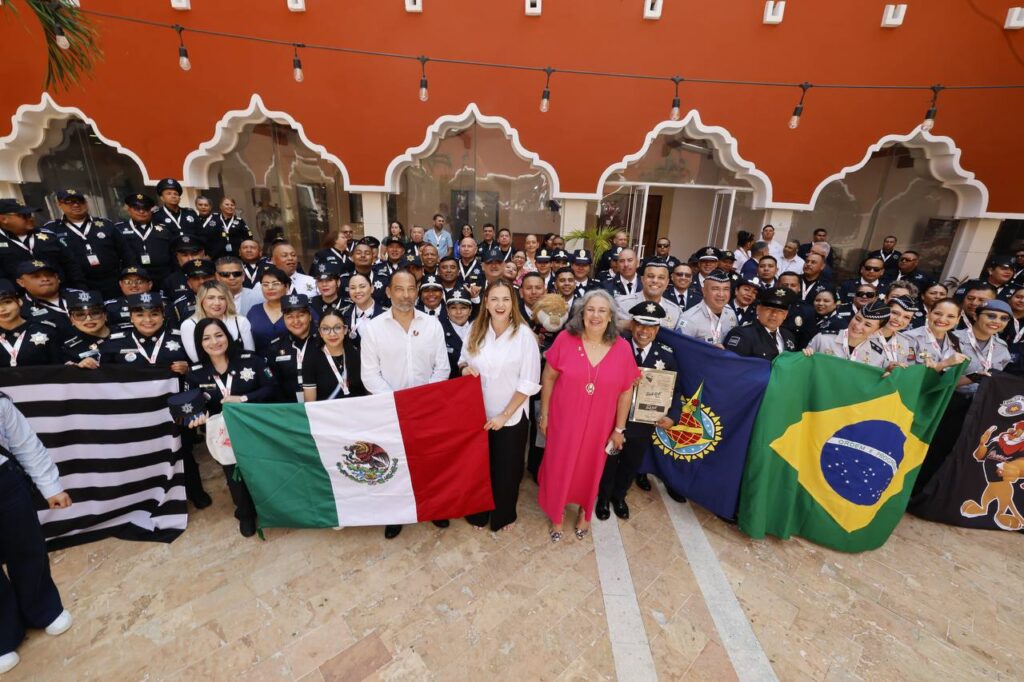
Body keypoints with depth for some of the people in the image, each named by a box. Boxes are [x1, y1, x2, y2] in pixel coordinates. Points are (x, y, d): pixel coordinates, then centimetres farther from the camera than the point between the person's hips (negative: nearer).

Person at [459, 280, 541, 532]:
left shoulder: (524, 334, -18)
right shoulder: (476, 331, -5)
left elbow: (529, 383, -16)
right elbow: (464, 359, 11)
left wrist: (505, 415, -15)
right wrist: (465, 368, -13)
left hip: (511, 417, -3)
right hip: (479, 413, 3)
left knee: (506, 468, 17)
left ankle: (503, 515, 45)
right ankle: (479, 512, 48)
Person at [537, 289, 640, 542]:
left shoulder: (622, 348, -12)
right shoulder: (565, 339, -15)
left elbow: (626, 391, -2)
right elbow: (548, 377, -5)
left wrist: (619, 428, 2)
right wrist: (544, 414, -1)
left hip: (598, 425, 1)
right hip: (564, 420, -1)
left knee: (591, 469, 21)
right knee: (559, 468, 16)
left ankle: (584, 512, 51)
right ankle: (556, 515, 45)